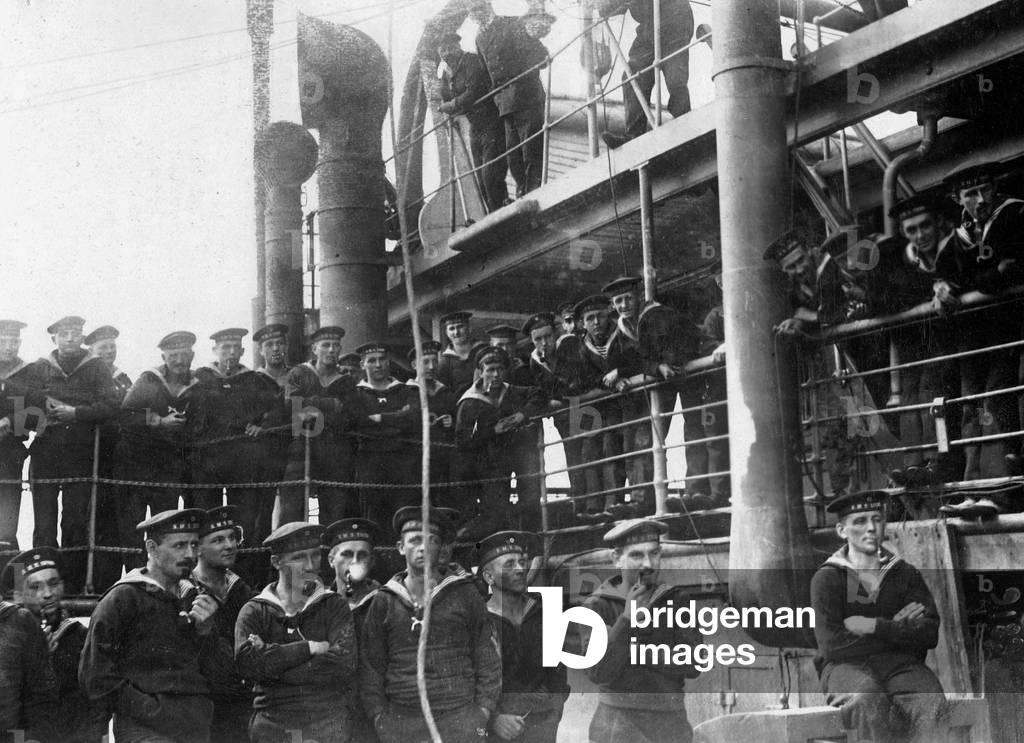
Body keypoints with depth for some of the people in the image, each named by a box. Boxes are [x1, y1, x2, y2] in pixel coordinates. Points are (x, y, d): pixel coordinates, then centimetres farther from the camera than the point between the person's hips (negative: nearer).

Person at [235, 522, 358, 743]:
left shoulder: (335, 606, 6)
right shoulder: (254, 612, 7)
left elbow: (343, 665, -9)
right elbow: (247, 661, -11)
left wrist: (273, 664, -10)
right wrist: (310, 647, -12)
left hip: (329, 725, 0)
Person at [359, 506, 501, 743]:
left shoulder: (465, 593, 8)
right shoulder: (384, 601, 10)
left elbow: (487, 659, 8)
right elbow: (370, 666, 11)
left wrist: (482, 713, -1)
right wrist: (380, 717, 2)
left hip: (460, 721, 0)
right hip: (400, 722, 1)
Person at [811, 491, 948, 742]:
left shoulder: (906, 574, 15)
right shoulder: (827, 578, 4)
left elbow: (929, 633, 2)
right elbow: (832, 646, -7)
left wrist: (873, 627, -6)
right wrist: (895, 629, 1)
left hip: (899, 665, 3)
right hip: (846, 665, -2)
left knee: (932, 704, -31)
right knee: (870, 702, -38)